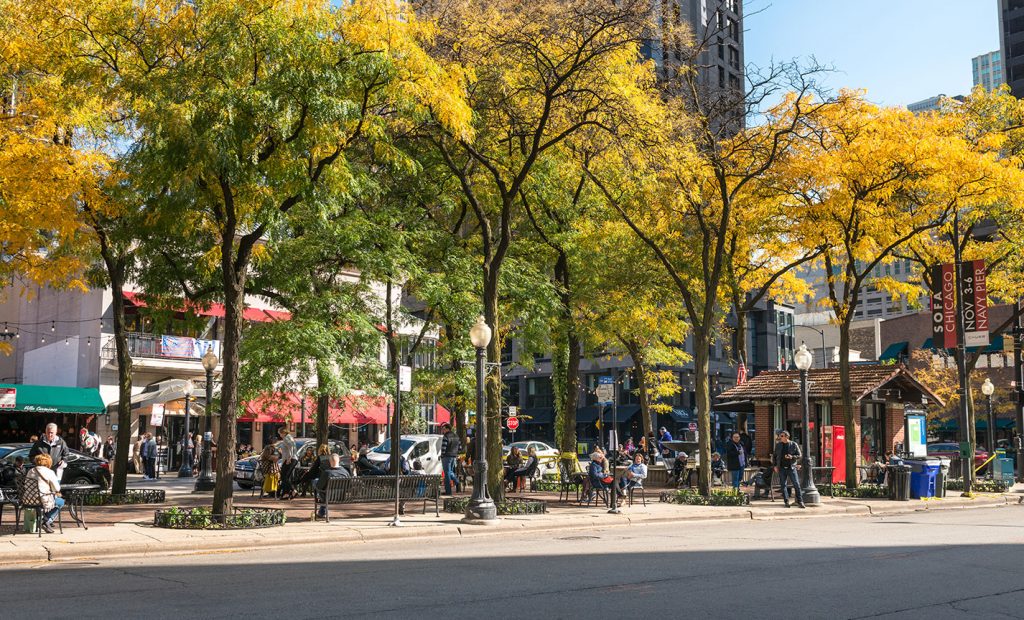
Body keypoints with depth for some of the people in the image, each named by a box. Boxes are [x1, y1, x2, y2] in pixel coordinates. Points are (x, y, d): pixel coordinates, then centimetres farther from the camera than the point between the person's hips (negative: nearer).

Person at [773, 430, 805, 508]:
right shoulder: (778, 445, 8)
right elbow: (775, 456, 14)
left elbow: (799, 455, 3)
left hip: (791, 467, -2)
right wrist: (775, 465, 4)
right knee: (783, 485, 3)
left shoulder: (793, 444, 1)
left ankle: (800, 501, -2)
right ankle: (786, 501, 9)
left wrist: (792, 457, -15)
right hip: (781, 468, 2)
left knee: (796, 484, -6)